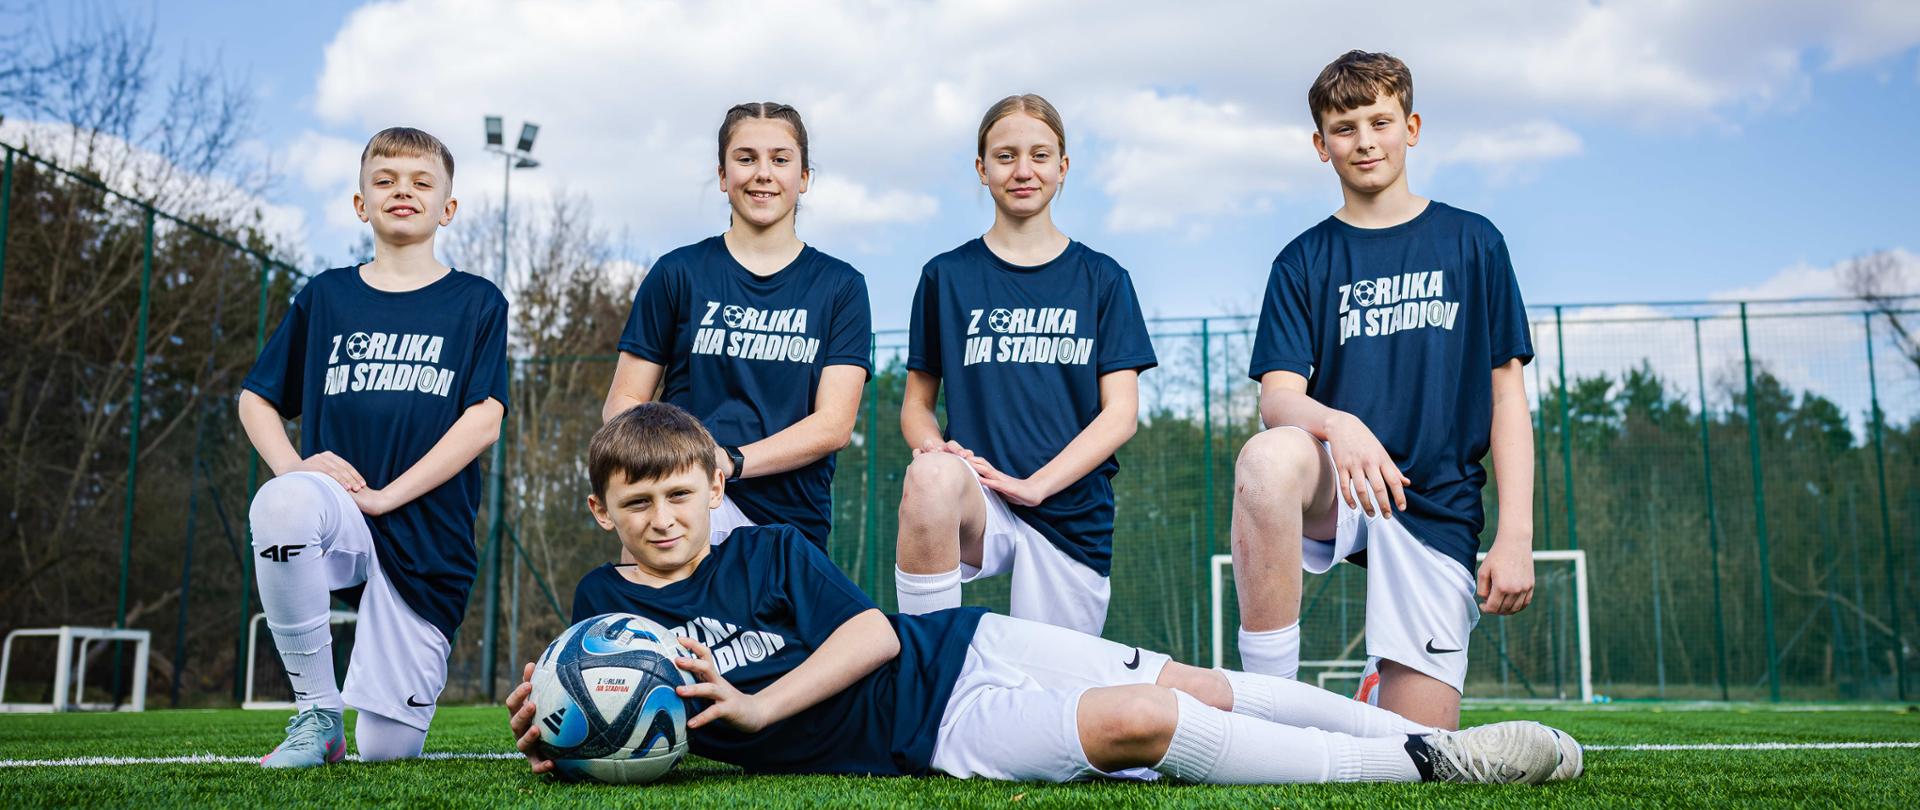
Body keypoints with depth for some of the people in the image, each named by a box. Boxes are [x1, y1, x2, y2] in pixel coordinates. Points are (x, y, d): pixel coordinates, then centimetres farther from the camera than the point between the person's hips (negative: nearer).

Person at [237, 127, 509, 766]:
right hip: (335, 520, 1)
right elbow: (256, 399, 14)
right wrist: (294, 467, -7)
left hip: (428, 539, -1)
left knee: (388, 747, -4)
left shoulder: (477, 303, 5)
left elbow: (484, 421, -5)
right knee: (283, 502, -37)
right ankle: (318, 714, -19)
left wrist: (385, 495, -14)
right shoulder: (324, 296, 12)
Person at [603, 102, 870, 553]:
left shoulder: (840, 286, 10)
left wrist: (730, 461, -16)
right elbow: (622, 402, 7)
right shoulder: (679, 273, 10)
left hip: (793, 525, 1)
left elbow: (835, 423, 0)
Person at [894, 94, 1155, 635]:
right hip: (972, 508, -1)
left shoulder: (1102, 279, 7)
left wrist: (1031, 485, -14)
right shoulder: (946, 276, 9)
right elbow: (917, 402, 11)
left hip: (1072, 517, 1)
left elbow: (1121, 413, 0)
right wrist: (931, 447, -14)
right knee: (931, 476, -35)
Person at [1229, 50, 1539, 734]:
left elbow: (1506, 395, 6)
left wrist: (1516, 536, -4)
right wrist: (1337, 424, -28)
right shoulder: (1304, 261, 8)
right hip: (1334, 492, 0)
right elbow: (1277, 397, -4)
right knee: (1267, 457, -38)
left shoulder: (1471, 243, 8)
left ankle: (1383, 686, 31)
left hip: (1438, 509, 0)